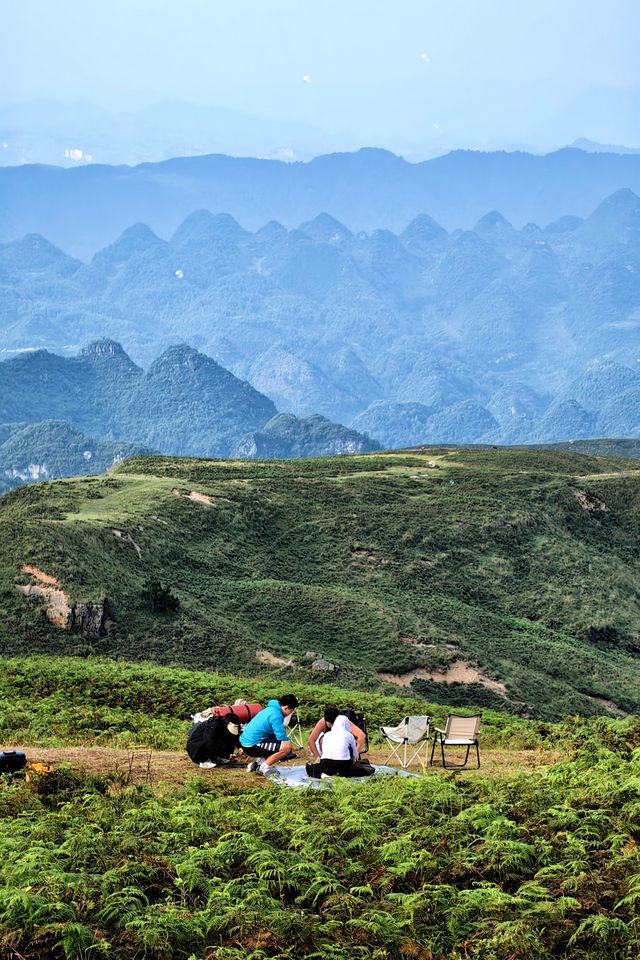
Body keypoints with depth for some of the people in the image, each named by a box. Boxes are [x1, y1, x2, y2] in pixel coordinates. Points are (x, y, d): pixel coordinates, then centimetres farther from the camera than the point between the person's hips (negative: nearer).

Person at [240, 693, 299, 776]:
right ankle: (264, 768, -7)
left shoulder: (271, 709, 12)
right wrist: (289, 741, 3)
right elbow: (281, 736, -17)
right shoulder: (275, 715, -18)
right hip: (252, 746, -10)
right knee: (287, 746, -20)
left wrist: (287, 740, 12)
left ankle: (258, 763, 15)